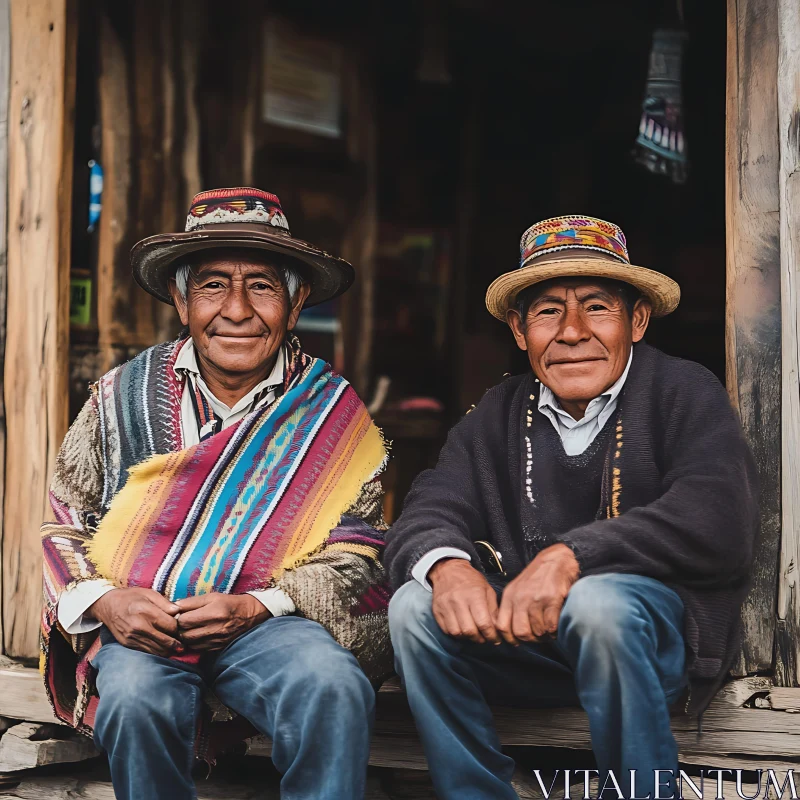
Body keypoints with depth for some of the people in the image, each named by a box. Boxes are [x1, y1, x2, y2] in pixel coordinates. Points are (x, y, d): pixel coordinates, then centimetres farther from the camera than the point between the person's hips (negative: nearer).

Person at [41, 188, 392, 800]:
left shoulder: (332, 411, 3)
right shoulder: (123, 396, 7)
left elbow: (356, 551, 1)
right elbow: (59, 523, 11)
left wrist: (255, 606, -15)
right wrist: (103, 601, -10)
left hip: (267, 620, -1)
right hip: (137, 628, 1)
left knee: (335, 689, -33)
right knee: (136, 701, -33)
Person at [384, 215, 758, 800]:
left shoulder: (686, 395, -5)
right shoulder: (496, 417, 8)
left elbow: (717, 521, -22)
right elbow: (429, 513, -2)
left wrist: (571, 555, -32)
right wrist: (446, 565, -27)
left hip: (655, 627, -4)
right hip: (523, 638, 4)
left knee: (598, 601, -34)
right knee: (415, 606, -18)